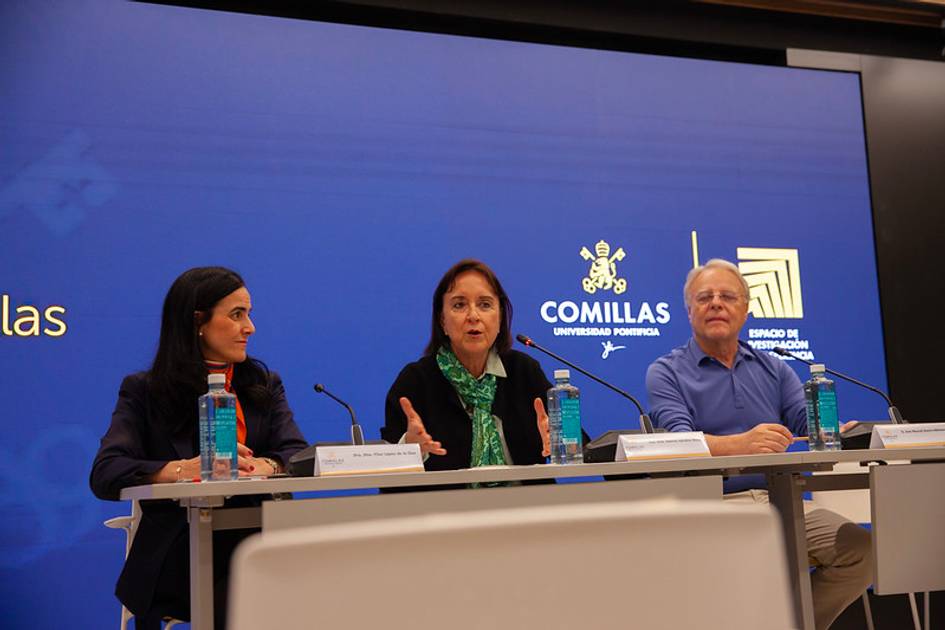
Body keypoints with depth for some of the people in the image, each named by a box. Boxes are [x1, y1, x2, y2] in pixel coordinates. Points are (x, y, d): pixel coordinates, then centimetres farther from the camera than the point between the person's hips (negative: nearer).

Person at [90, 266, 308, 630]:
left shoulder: (265, 385, 18)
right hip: (180, 555, -3)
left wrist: (263, 465, -22)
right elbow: (104, 475, -7)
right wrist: (185, 468, -25)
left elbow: (299, 456, 3)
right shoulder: (143, 391, 8)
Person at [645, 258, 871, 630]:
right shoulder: (666, 373, 5)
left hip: (780, 501, 5)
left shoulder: (773, 369, 19)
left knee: (859, 549, -18)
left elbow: (811, 425, 7)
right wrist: (742, 443, -32)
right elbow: (678, 440, -13)